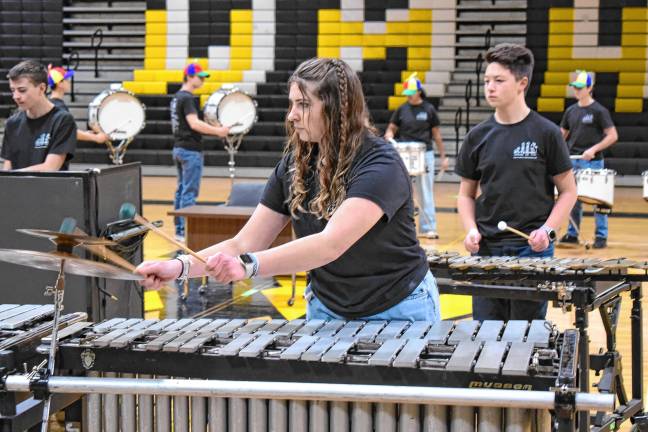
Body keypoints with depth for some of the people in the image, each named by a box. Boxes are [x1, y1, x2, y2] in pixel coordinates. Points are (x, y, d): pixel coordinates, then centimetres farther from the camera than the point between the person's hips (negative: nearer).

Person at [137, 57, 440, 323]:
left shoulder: (381, 166, -23)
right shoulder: (295, 166, -4)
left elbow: (330, 244, -37)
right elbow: (245, 243, -5)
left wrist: (249, 265, -48)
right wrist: (180, 267, -21)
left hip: (398, 311, -5)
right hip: (327, 311, 5)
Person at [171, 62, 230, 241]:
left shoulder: (176, 97, 15)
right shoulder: (187, 98, -15)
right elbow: (194, 123, -24)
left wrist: (213, 128, 18)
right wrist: (217, 131, -24)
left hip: (179, 148, 10)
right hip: (191, 149, -10)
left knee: (182, 189, 12)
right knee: (189, 191, -8)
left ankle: (179, 230, 15)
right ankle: (186, 231, -8)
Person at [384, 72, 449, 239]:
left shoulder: (429, 109, -1)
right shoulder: (401, 110, 4)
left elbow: (437, 134, 2)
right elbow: (391, 129, 11)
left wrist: (443, 157, 1)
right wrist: (389, 137, -13)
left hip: (425, 154, -2)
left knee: (426, 194, 2)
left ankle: (428, 228, 6)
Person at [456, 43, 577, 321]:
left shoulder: (545, 133, -4)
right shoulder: (478, 136, 4)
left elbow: (568, 191, 1)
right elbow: (466, 194, 12)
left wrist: (547, 230, -13)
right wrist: (471, 230, -6)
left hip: (533, 249, -3)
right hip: (486, 249, 3)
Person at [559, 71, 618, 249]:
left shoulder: (599, 111, -6)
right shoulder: (571, 111, 10)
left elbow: (613, 136, -10)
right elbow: (562, 134, 18)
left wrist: (594, 149, -20)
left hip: (592, 162, -6)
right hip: (572, 161, 6)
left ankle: (601, 236, 4)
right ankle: (572, 234, 19)